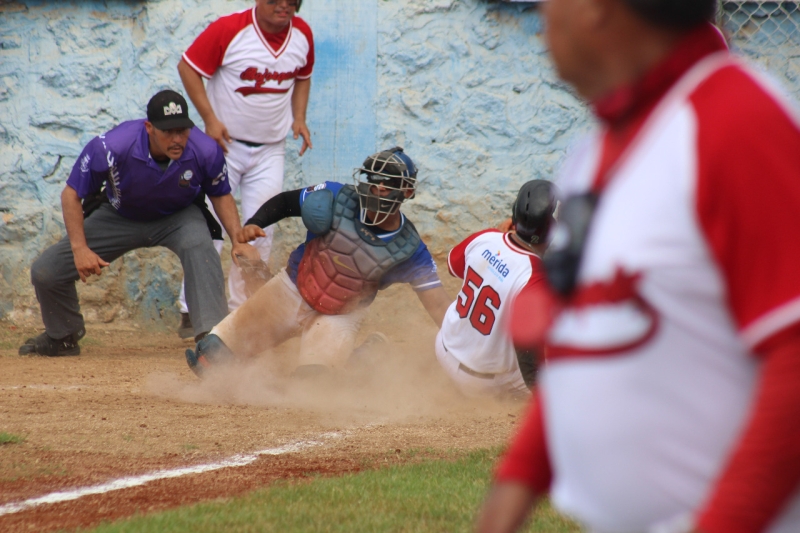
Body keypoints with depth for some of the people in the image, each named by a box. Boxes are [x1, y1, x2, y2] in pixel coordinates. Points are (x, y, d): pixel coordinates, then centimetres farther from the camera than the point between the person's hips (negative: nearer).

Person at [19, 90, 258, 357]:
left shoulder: (206, 151, -28)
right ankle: (63, 337, 23)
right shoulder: (111, 147, -35)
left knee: (199, 245, -37)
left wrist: (239, 240, -20)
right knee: (45, 272, -6)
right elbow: (71, 194, -20)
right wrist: (79, 248, -27)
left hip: (177, 217, 0)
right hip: (119, 218, 0)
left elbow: (221, 195, -6)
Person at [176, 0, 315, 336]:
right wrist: (210, 119, -17)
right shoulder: (228, 30, -16)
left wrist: (299, 117, 2)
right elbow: (188, 67, -11)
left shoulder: (302, 35, 0)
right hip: (225, 144, -4)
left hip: (270, 151, 4)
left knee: (260, 233, 3)